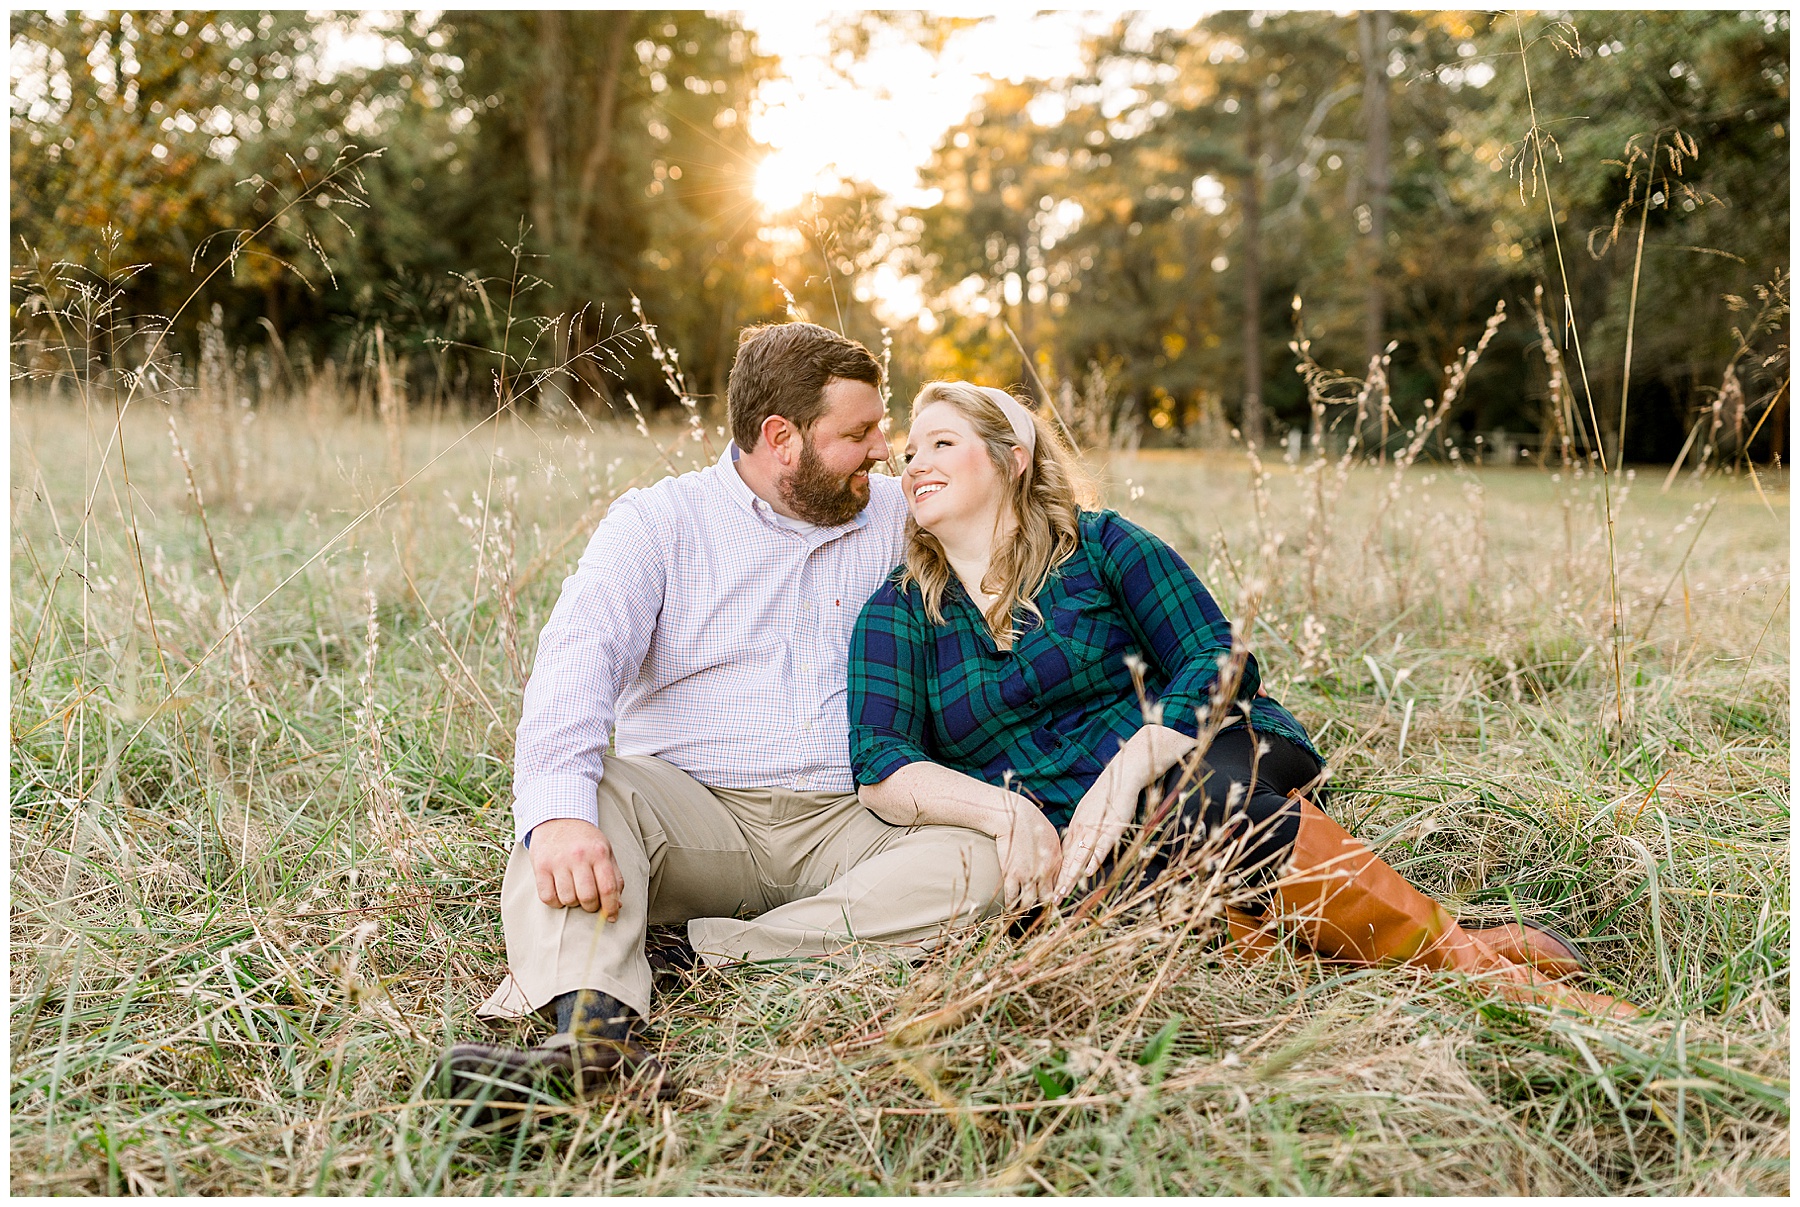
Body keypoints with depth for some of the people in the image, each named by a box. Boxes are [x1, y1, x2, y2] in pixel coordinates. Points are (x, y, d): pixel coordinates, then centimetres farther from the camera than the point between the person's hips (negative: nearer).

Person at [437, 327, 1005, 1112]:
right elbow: (579, 658, -14)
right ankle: (593, 1033, -50)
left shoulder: (896, 518, 15)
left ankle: (719, 958, -34)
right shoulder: (656, 522, 3)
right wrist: (558, 812, -34)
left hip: (842, 827, 2)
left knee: (976, 864, -26)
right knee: (591, 787, -31)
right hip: (694, 813, -2)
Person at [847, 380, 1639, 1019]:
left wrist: (1131, 766, -22)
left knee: (1213, 798, -37)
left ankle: (1474, 961, -28)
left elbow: (1220, 663, -4)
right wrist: (1003, 808, -23)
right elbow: (880, 768, -4)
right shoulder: (896, 614, 9)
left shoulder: (1098, 546, 6)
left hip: (1189, 767, -1)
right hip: (1074, 851, 1)